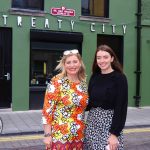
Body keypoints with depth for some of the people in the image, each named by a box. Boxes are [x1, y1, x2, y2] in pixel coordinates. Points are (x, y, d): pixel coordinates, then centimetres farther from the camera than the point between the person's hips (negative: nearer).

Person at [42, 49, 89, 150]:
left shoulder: (84, 84, 6)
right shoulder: (56, 82, -10)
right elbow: (47, 109, -11)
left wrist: (84, 129, 13)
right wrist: (47, 135, -14)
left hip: (79, 136, 5)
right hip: (60, 136, -5)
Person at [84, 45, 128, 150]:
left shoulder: (120, 78, -10)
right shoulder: (94, 77, 6)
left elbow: (121, 108, -14)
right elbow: (90, 102, 11)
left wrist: (114, 133, -18)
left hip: (110, 123, -5)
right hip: (92, 123, 5)